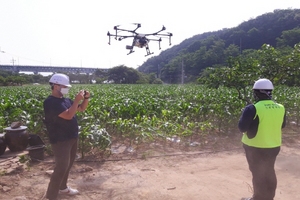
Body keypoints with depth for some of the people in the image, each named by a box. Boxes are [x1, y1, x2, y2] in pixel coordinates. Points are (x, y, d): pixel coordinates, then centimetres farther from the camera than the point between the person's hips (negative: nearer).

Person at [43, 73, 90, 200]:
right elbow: (68, 115, -28)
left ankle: (63, 187, 37)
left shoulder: (66, 100, 10)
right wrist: (77, 100, -25)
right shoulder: (51, 102, -18)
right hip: (60, 140, -9)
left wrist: (86, 98, 0)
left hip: (72, 138, 9)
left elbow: (82, 109, 17)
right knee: (61, 167, -8)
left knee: (68, 164, 19)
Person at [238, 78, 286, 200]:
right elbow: (281, 125, 13)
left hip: (256, 148, -6)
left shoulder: (253, 109, -22)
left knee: (258, 173, 11)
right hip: (274, 147, 6)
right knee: (269, 172, 23)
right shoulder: (280, 108, -3)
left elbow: (242, 128, -16)